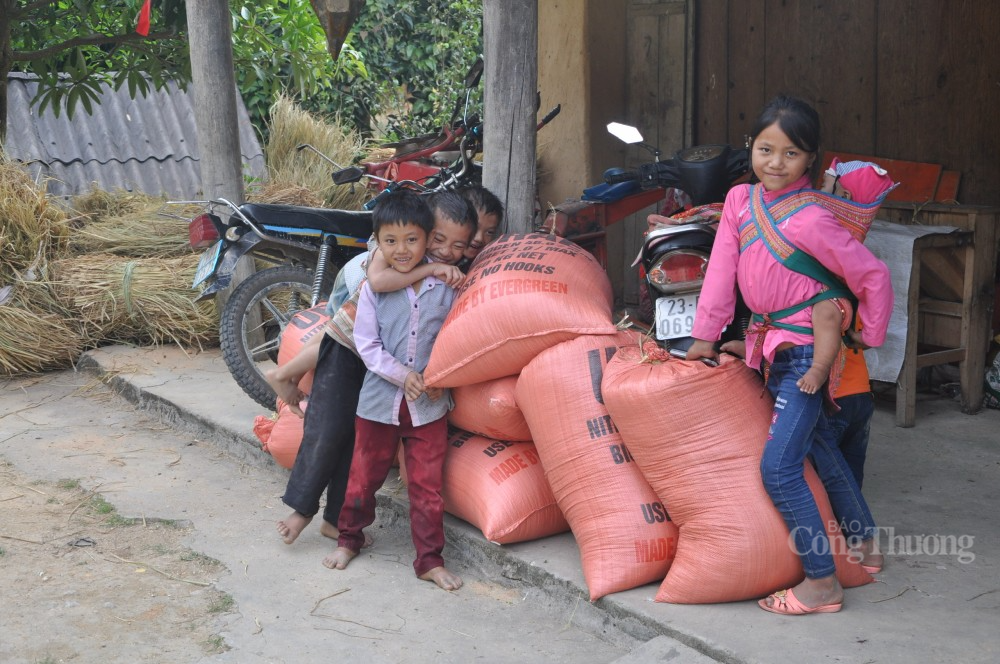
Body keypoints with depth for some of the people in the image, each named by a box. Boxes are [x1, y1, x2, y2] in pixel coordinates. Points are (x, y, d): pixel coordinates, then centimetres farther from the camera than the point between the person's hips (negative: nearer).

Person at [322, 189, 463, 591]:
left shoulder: (443, 289, -3)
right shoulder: (373, 288, -6)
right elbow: (366, 343, -7)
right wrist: (402, 375, -15)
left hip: (429, 405, 0)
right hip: (380, 400, 0)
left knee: (427, 485, 5)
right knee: (364, 475, 15)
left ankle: (430, 559, 16)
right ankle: (349, 538, 37)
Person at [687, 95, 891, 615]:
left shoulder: (810, 219, -20)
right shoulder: (741, 200, 0)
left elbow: (873, 276, -12)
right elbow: (722, 270, 4)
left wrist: (869, 336, -3)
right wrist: (705, 336, 5)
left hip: (809, 351, -8)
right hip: (774, 346, 8)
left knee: (778, 465, -12)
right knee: (815, 447, 21)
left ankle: (821, 584, -1)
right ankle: (864, 543, 40)